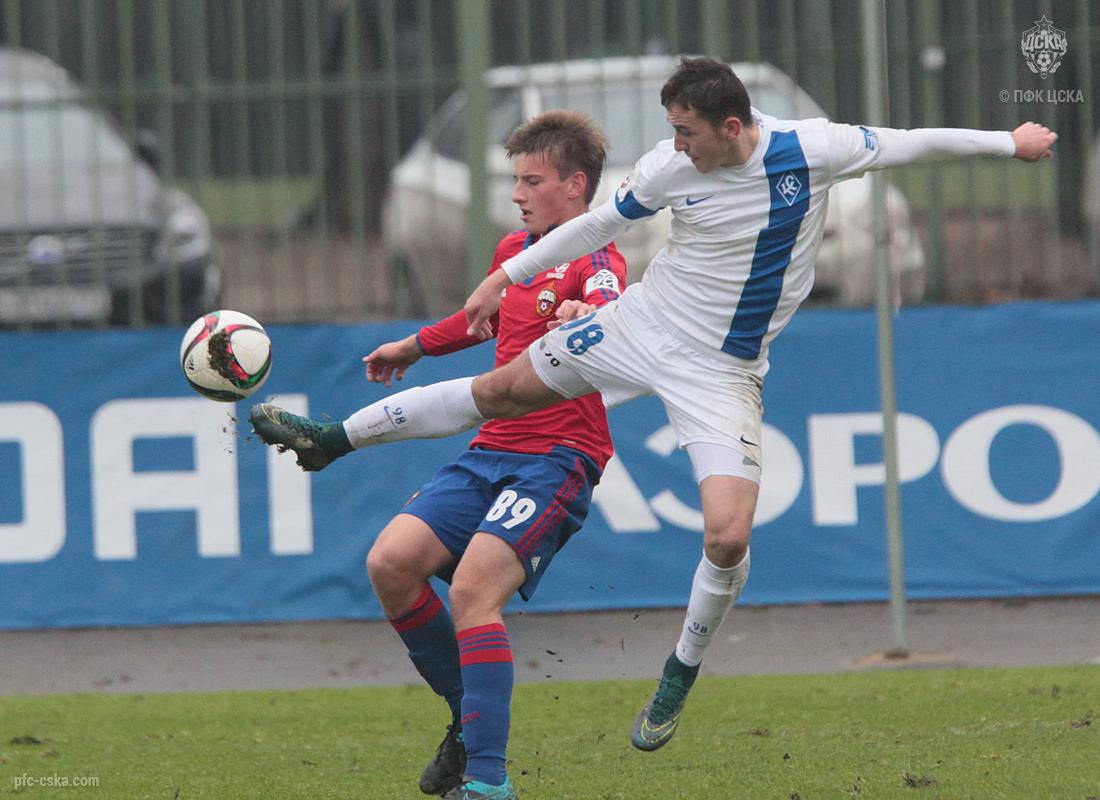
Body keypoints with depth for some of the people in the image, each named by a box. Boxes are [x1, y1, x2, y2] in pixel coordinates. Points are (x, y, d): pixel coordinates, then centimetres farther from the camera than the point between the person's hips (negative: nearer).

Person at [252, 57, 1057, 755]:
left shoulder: (812, 149, -19)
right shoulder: (672, 167, -12)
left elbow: (903, 144, -4)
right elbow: (601, 222, 3)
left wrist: (1010, 141, 4)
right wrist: (508, 276, 8)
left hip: (721, 370, -2)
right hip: (643, 322, 2)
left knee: (729, 537, -16)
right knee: (504, 388, 5)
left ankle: (680, 675, 9)